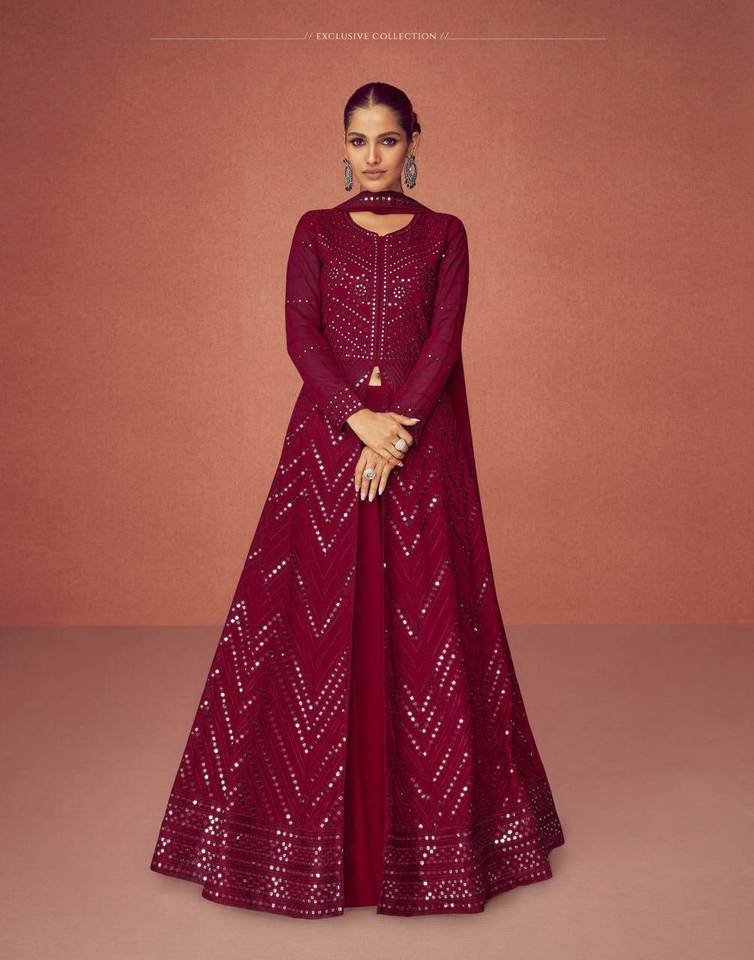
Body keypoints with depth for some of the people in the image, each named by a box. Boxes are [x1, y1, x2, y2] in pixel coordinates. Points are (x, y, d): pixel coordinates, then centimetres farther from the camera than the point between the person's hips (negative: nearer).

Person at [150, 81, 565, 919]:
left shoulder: (444, 234, 9)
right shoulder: (316, 230, 11)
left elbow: (445, 340, -2)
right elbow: (299, 332, -1)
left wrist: (393, 432, -15)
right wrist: (357, 416, -15)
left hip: (421, 438, 0)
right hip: (327, 436, 1)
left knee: (423, 614, 1)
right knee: (316, 610, 0)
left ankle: (430, 817, 15)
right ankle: (310, 814, 14)